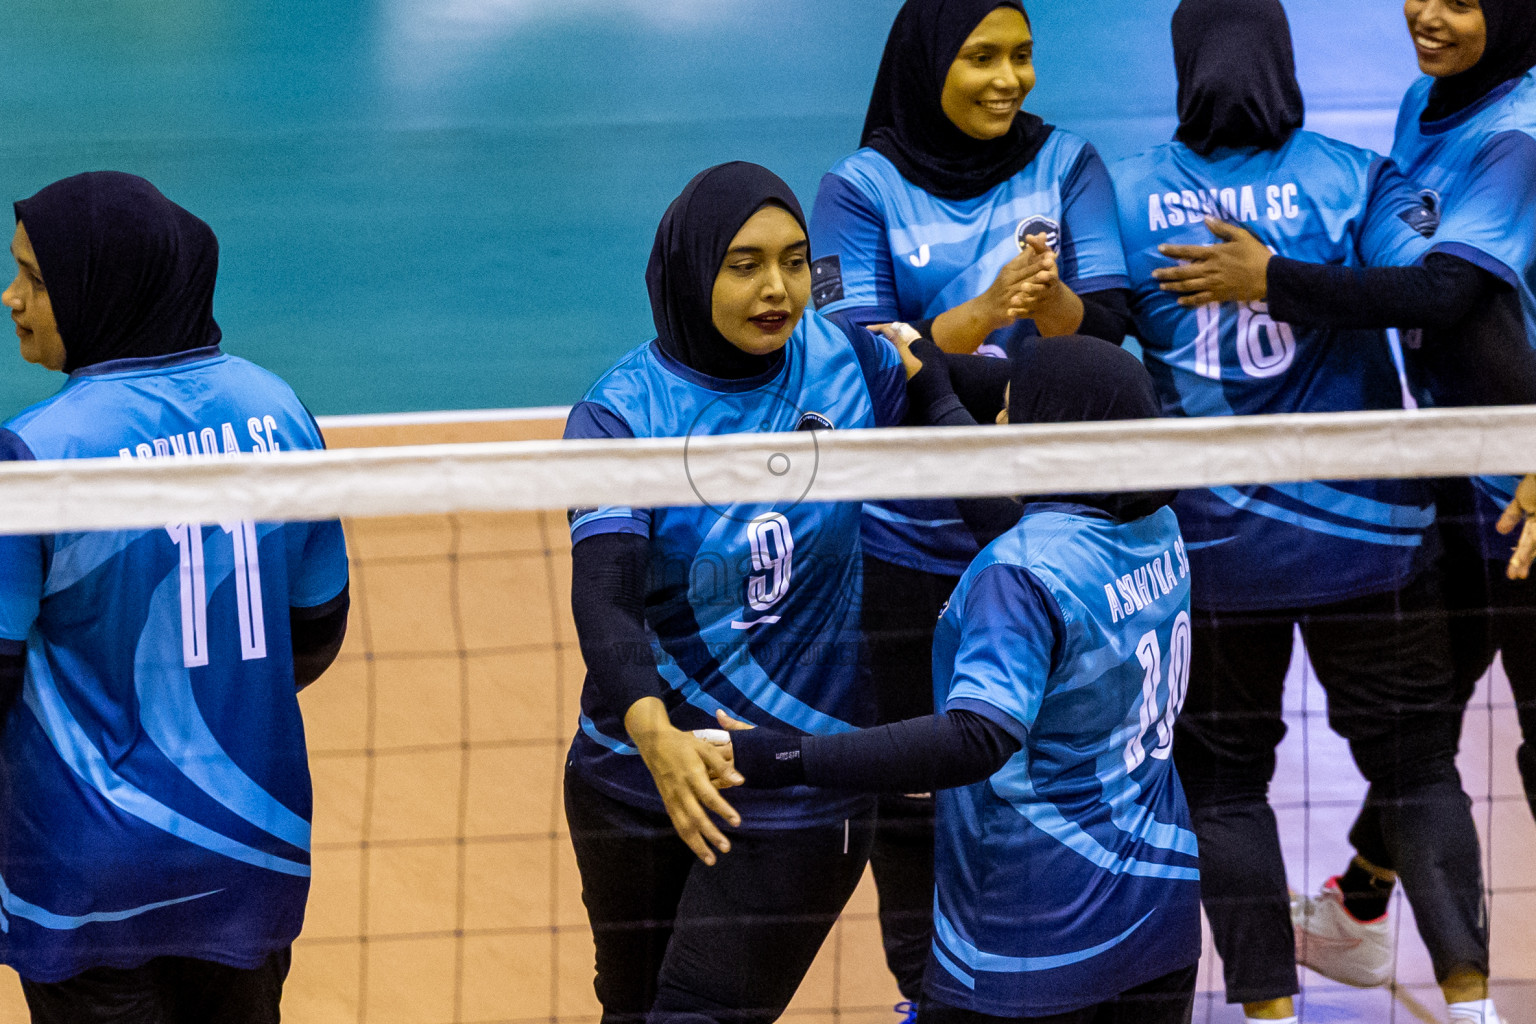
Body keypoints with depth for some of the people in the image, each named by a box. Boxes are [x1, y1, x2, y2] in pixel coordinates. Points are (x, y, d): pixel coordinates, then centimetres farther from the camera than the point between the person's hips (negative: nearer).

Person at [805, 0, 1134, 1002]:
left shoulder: (1067, 165, 2)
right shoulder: (861, 189, -3)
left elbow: (1108, 328, -5)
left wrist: (1050, 299, -27)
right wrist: (986, 309, -27)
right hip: (907, 537, -1)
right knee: (911, 779, 5)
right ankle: (927, 987, 19)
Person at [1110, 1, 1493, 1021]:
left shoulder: (1124, 196, -1)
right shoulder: (1354, 178, -6)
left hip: (1208, 543, 0)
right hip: (1363, 534, 0)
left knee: (1223, 774, 12)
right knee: (1413, 761, 11)